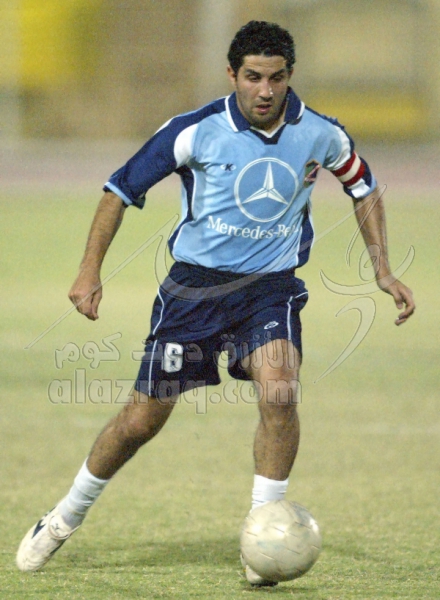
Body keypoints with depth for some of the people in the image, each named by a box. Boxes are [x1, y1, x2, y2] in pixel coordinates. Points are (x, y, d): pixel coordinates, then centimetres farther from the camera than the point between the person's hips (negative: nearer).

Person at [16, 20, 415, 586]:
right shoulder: (196, 131, -14)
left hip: (271, 285, 1)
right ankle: (65, 517, 24)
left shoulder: (320, 135, -6)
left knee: (280, 394, -25)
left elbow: (363, 188, 14)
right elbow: (122, 188, -3)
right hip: (195, 284, -1)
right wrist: (90, 269, -10)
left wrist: (383, 270, 8)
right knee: (143, 417, 1)